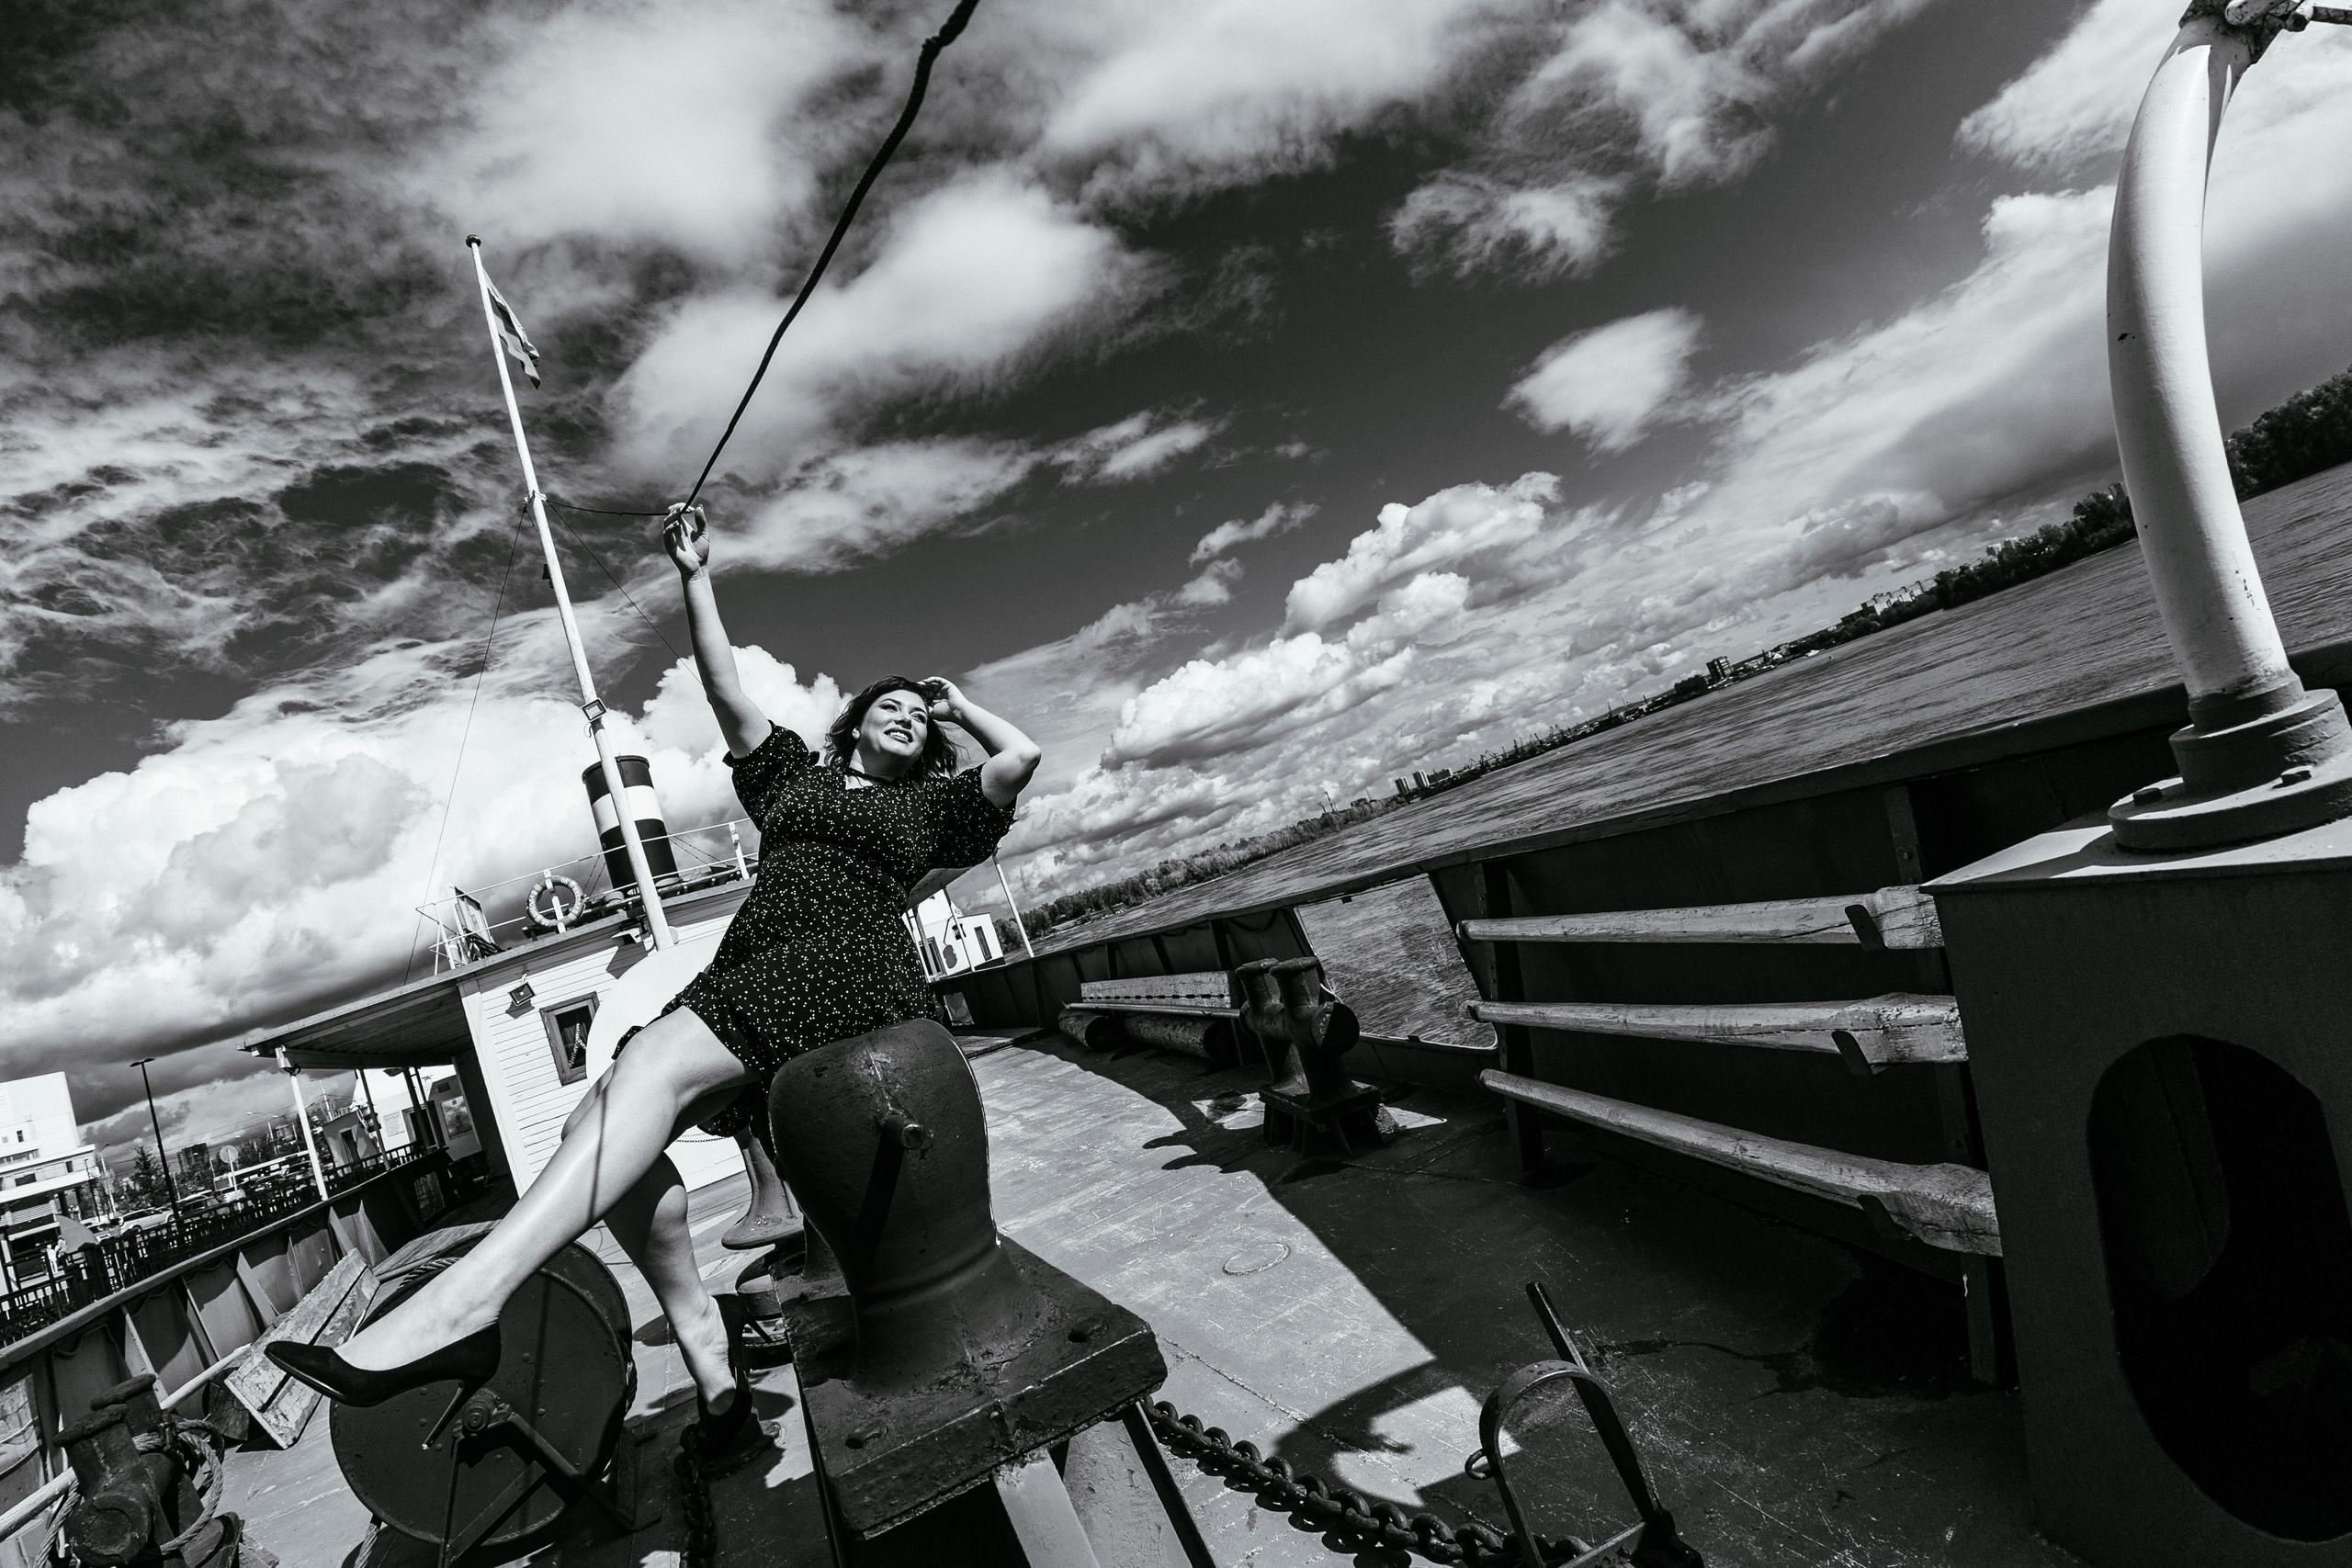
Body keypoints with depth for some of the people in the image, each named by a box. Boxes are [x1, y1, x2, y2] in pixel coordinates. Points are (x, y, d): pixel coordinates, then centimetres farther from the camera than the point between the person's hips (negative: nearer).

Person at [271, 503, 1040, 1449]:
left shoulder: (930, 807, 21)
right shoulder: (794, 772, 30)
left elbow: (1022, 757, 8)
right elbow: (726, 691, 26)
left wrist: (957, 705, 23)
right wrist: (696, 577, 23)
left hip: (849, 971, -5)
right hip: (748, 972, 5)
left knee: (655, 1063, -30)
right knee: (609, 1125, -19)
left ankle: (466, 1303, -40)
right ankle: (707, 1353, -15)